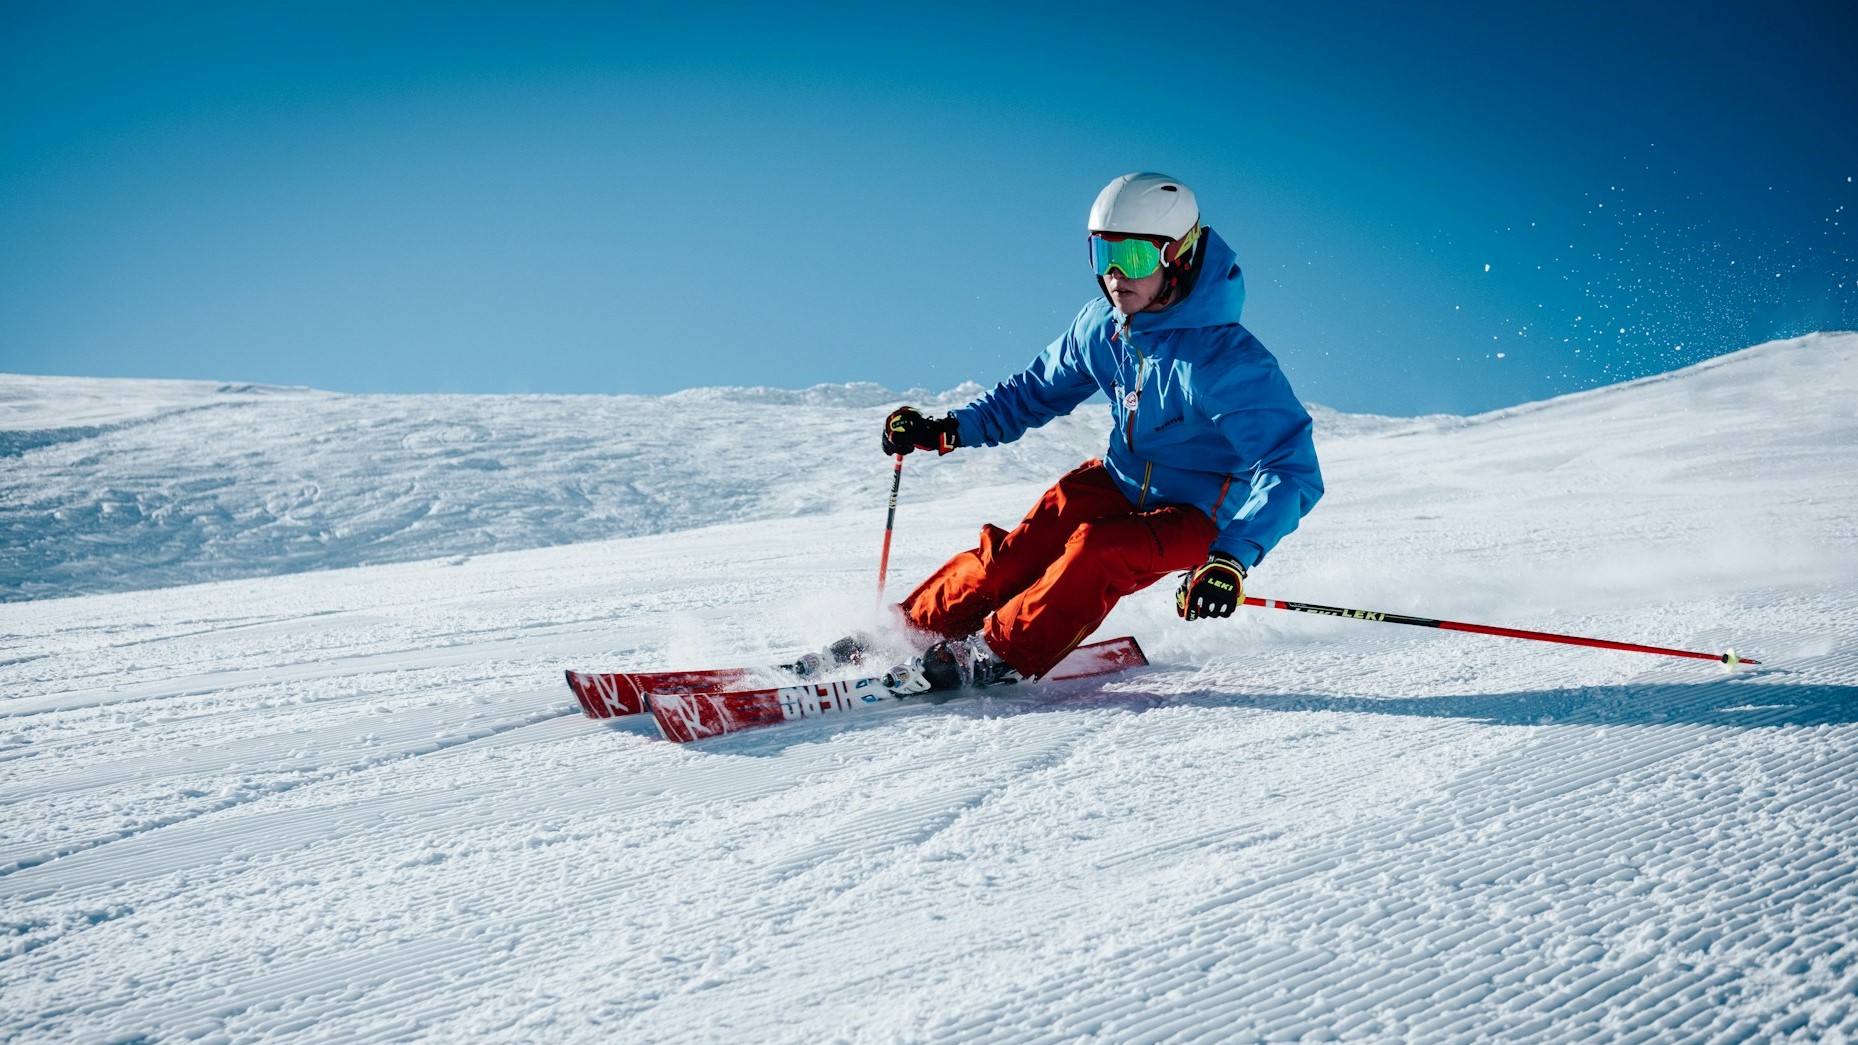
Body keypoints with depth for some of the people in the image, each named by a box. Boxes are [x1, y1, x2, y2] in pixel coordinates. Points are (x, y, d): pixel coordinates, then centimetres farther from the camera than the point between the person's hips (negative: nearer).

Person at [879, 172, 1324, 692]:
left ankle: (996, 655, -19)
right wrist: (952, 428, -1)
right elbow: (1038, 389, 10)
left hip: (1196, 515, -5)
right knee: (1018, 554, -15)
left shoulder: (1225, 359, -29)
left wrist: (1233, 558, -48)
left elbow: (1290, 471, -34)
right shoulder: (1101, 325, -8)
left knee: (1098, 552, -32)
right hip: (1119, 481, 6)